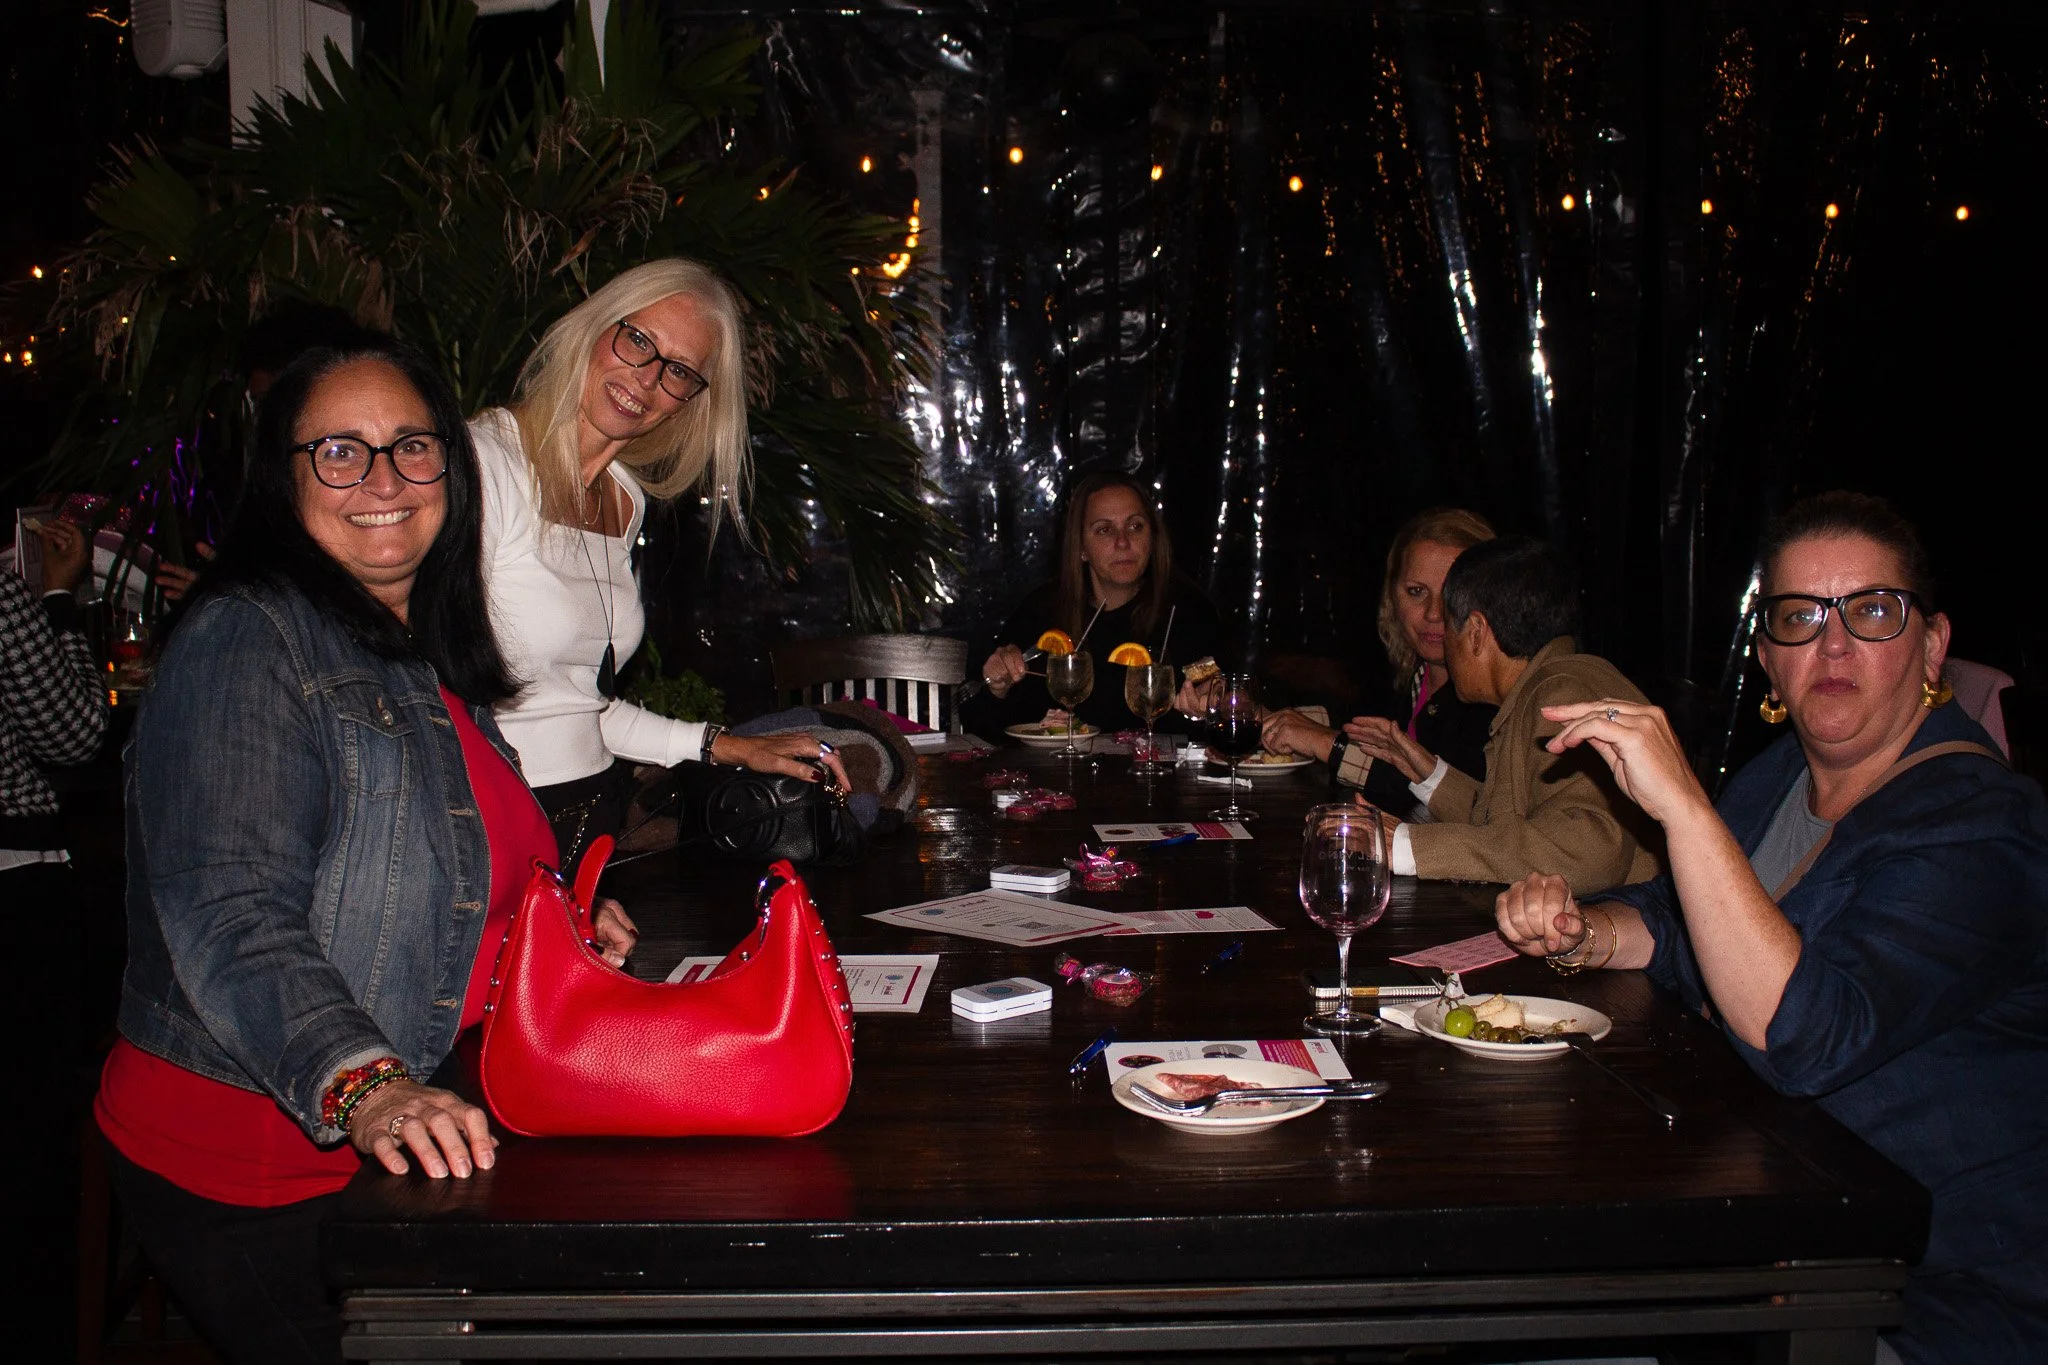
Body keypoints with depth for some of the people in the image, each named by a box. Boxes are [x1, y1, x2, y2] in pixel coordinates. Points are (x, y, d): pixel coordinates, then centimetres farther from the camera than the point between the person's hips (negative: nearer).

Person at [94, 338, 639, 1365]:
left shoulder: (433, 653, 12)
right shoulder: (245, 644, -15)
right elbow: (229, 911, -28)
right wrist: (363, 1086, -40)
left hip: (408, 1144, 8)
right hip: (251, 1175, -8)